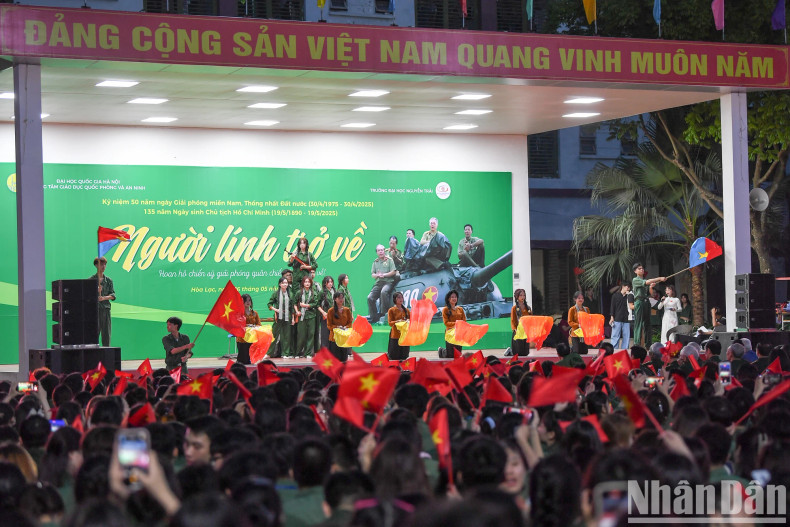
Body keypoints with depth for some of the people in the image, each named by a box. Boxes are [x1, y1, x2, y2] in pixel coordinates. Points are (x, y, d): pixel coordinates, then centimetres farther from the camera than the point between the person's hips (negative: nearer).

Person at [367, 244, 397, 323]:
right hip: (378, 283, 5)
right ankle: (374, 317, -3)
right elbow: (372, 274, 15)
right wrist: (377, 275, -7)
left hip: (388, 282, -5)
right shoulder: (375, 262, 19)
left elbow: (393, 272, -3)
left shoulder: (389, 260, 5)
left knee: (383, 292, -37)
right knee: (370, 298, -12)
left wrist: (384, 275, -11)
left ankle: (385, 313, -29)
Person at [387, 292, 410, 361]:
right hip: (395, 336, -4)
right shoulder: (391, 310, 1)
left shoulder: (406, 310, 14)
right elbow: (390, 323, -7)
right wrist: (398, 321, -24)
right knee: (394, 357, -6)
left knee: (404, 357, 2)